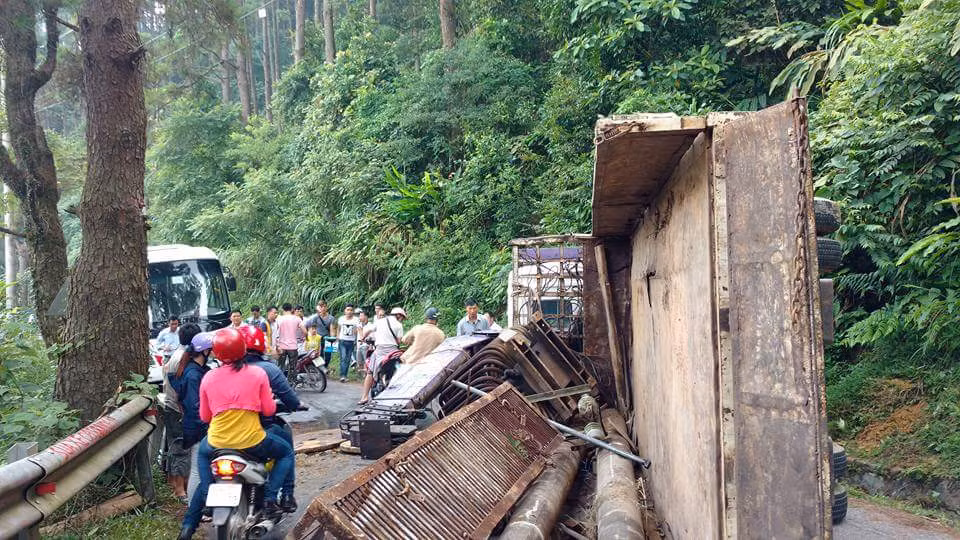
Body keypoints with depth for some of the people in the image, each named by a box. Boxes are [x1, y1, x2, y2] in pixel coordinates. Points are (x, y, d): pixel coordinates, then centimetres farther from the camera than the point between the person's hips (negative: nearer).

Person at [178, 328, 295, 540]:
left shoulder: (209, 378, -2)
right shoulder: (258, 373, -7)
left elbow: (204, 416, 8)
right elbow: (269, 410, -3)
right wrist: (272, 401, 19)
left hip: (217, 443, 3)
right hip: (251, 441, -3)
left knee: (202, 453, 37)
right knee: (287, 453, 24)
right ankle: (270, 497, 1)